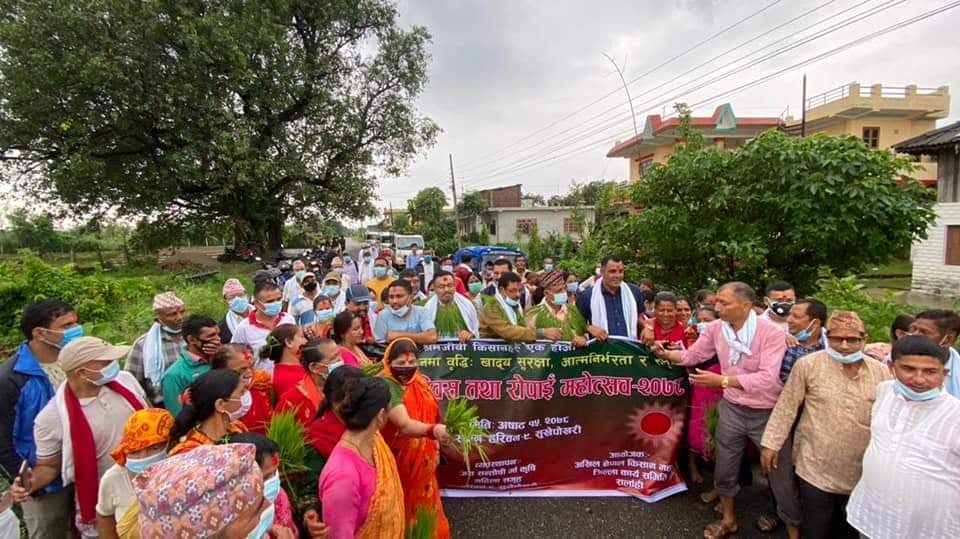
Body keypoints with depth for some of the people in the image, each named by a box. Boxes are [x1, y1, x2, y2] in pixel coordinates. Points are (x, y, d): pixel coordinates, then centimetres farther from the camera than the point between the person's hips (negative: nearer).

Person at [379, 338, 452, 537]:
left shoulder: (420, 381, -2)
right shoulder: (387, 387, -25)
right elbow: (404, 424, -39)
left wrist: (435, 445, 12)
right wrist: (433, 431, -54)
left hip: (424, 458, 6)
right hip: (401, 461, -6)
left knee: (426, 503, 21)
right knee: (408, 506, 9)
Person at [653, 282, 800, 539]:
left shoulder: (772, 332, -21)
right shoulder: (715, 328, -7)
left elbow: (768, 378, -30)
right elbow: (692, 355, 6)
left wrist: (721, 380, -32)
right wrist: (665, 354, -7)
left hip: (767, 414, -5)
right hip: (732, 410, 5)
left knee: (781, 477, 8)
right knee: (724, 470, 19)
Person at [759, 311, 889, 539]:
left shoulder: (880, 371, -1)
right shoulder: (808, 365, -11)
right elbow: (786, 407, -7)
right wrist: (771, 443, -7)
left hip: (862, 474, 3)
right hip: (816, 470, -3)